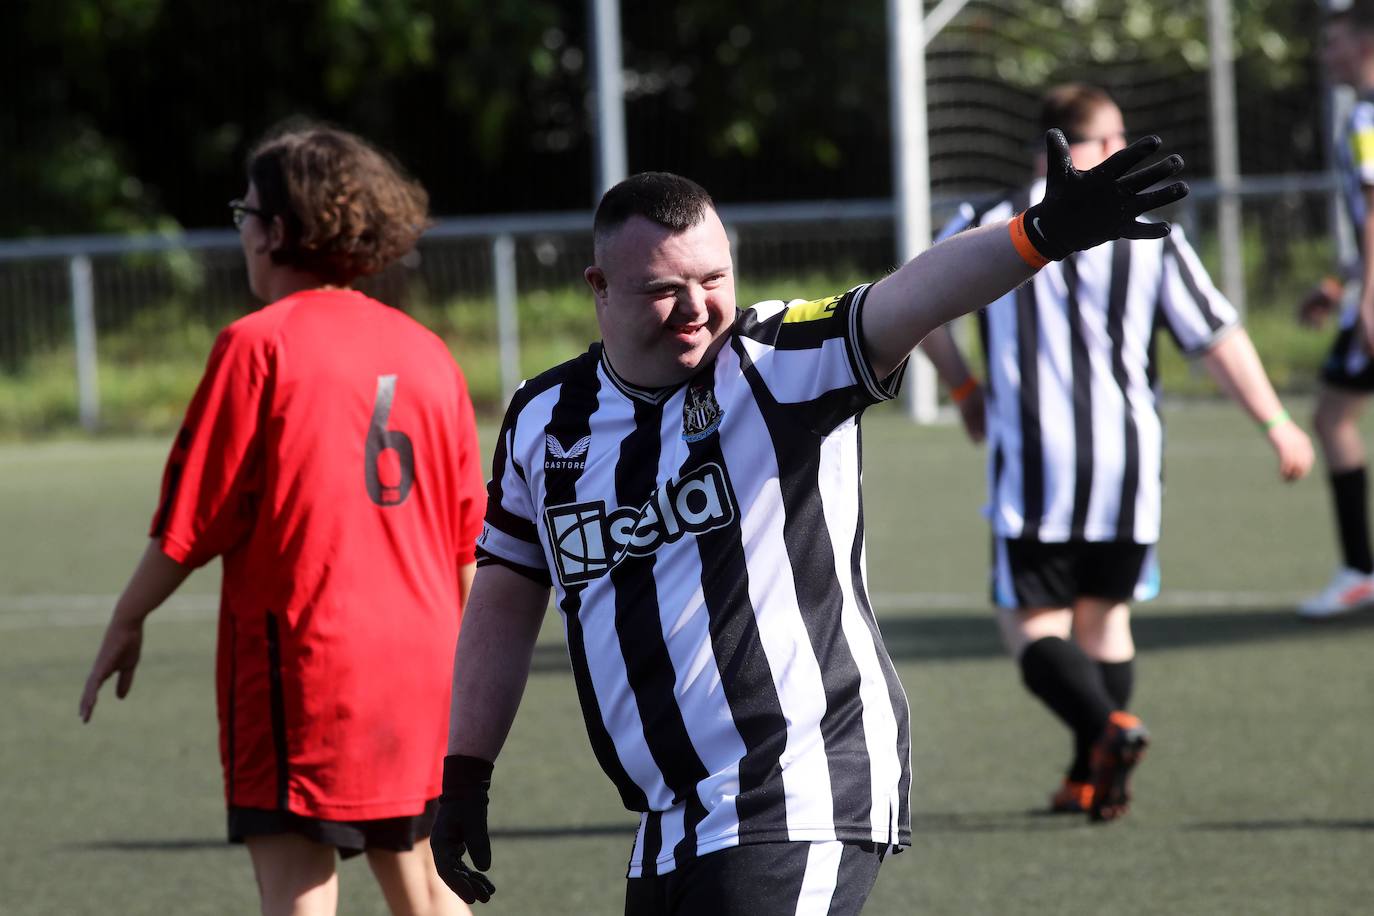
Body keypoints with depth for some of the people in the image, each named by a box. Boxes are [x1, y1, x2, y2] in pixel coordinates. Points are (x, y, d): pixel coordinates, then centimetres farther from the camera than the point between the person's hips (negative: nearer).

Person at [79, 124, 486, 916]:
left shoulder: (260, 345, -10)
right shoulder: (426, 352, 8)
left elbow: (194, 520, -9)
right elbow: (468, 534, 12)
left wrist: (128, 620, 4)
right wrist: (455, 654, 23)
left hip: (303, 655, -7)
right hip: (418, 663, 7)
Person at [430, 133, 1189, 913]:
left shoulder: (784, 364, -7)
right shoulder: (543, 421, 9)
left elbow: (912, 298, -25)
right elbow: (506, 602, 18)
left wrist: (1039, 235, -43)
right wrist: (465, 774, 16)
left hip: (802, 798, -7)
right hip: (672, 821, 7)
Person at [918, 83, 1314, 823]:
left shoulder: (984, 227, 2)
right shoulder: (1147, 231, 2)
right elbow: (1216, 338, 1)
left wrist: (964, 389, 29)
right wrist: (1276, 424, 9)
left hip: (1032, 461, -2)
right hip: (1126, 457, 2)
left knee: (1033, 623, 1)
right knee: (1105, 613, 18)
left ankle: (1108, 727, -26)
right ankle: (1091, 780, 15)